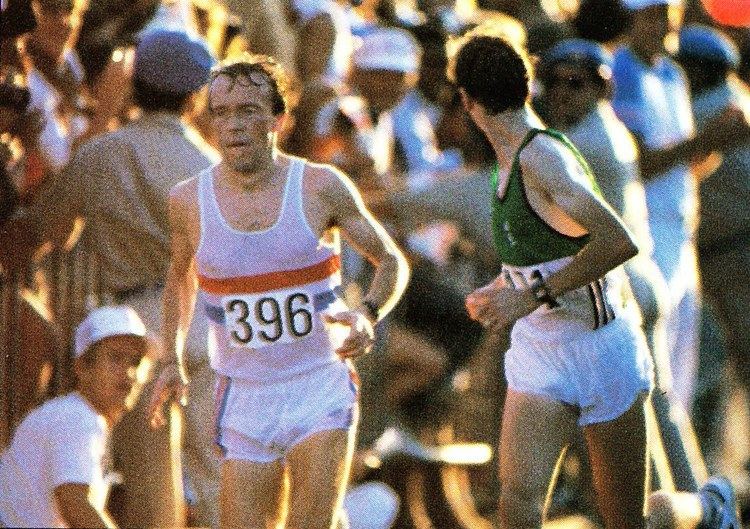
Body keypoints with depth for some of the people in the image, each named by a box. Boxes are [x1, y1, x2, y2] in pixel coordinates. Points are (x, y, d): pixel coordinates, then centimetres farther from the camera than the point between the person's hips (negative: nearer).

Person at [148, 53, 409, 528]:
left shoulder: (322, 188, -5)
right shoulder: (189, 200, 0)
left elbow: (392, 261, 6)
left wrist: (368, 315, -14)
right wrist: (174, 360, 11)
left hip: (322, 388, -2)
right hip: (244, 396, 2)